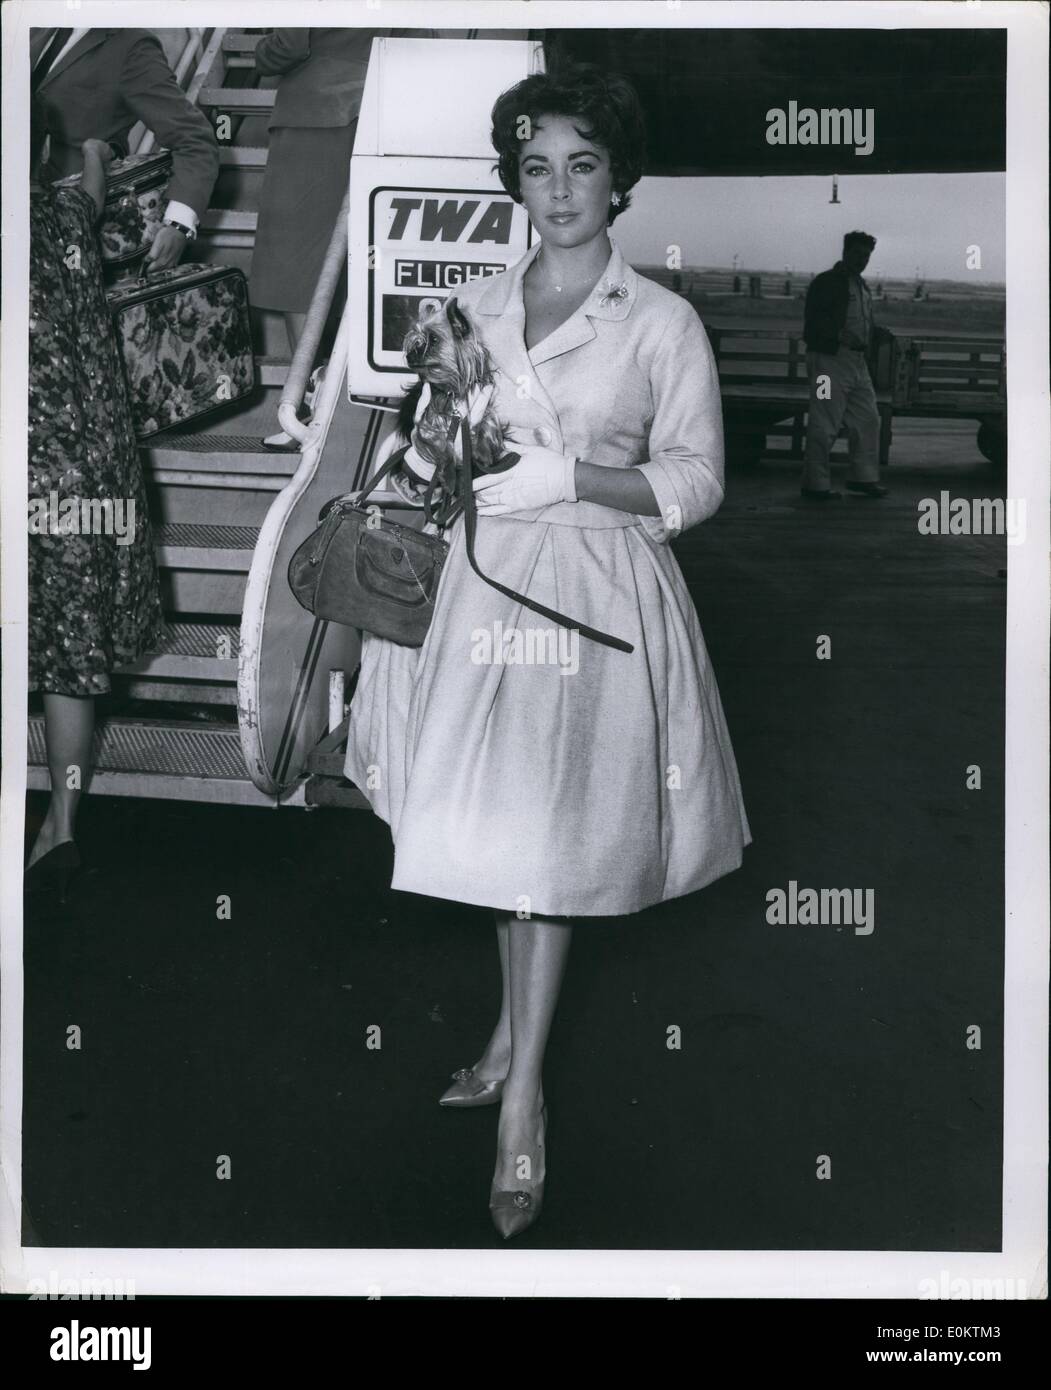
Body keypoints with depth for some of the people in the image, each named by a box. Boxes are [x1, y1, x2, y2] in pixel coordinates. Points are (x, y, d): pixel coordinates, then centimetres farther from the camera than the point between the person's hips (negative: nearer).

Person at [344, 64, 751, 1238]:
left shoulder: (663, 323, -1)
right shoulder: (473, 308, 9)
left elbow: (695, 482, -3)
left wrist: (566, 474, -16)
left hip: (597, 591, -3)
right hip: (482, 581, 4)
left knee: (546, 835, -6)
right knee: (499, 827, 9)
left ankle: (522, 1091, 7)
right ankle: (516, 1039, 29)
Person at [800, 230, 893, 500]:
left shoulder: (861, 286, 22)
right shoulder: (826, 281, -5)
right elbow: (813, 319, -15)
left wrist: (877, 333, 9)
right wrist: (840, 335, -27)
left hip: (857, 361, 9)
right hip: (829, 359, -9)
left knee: (868, 419, 10)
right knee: (824, 424, -7)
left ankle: (862, 476, 20)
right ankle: (815, 484, -2)